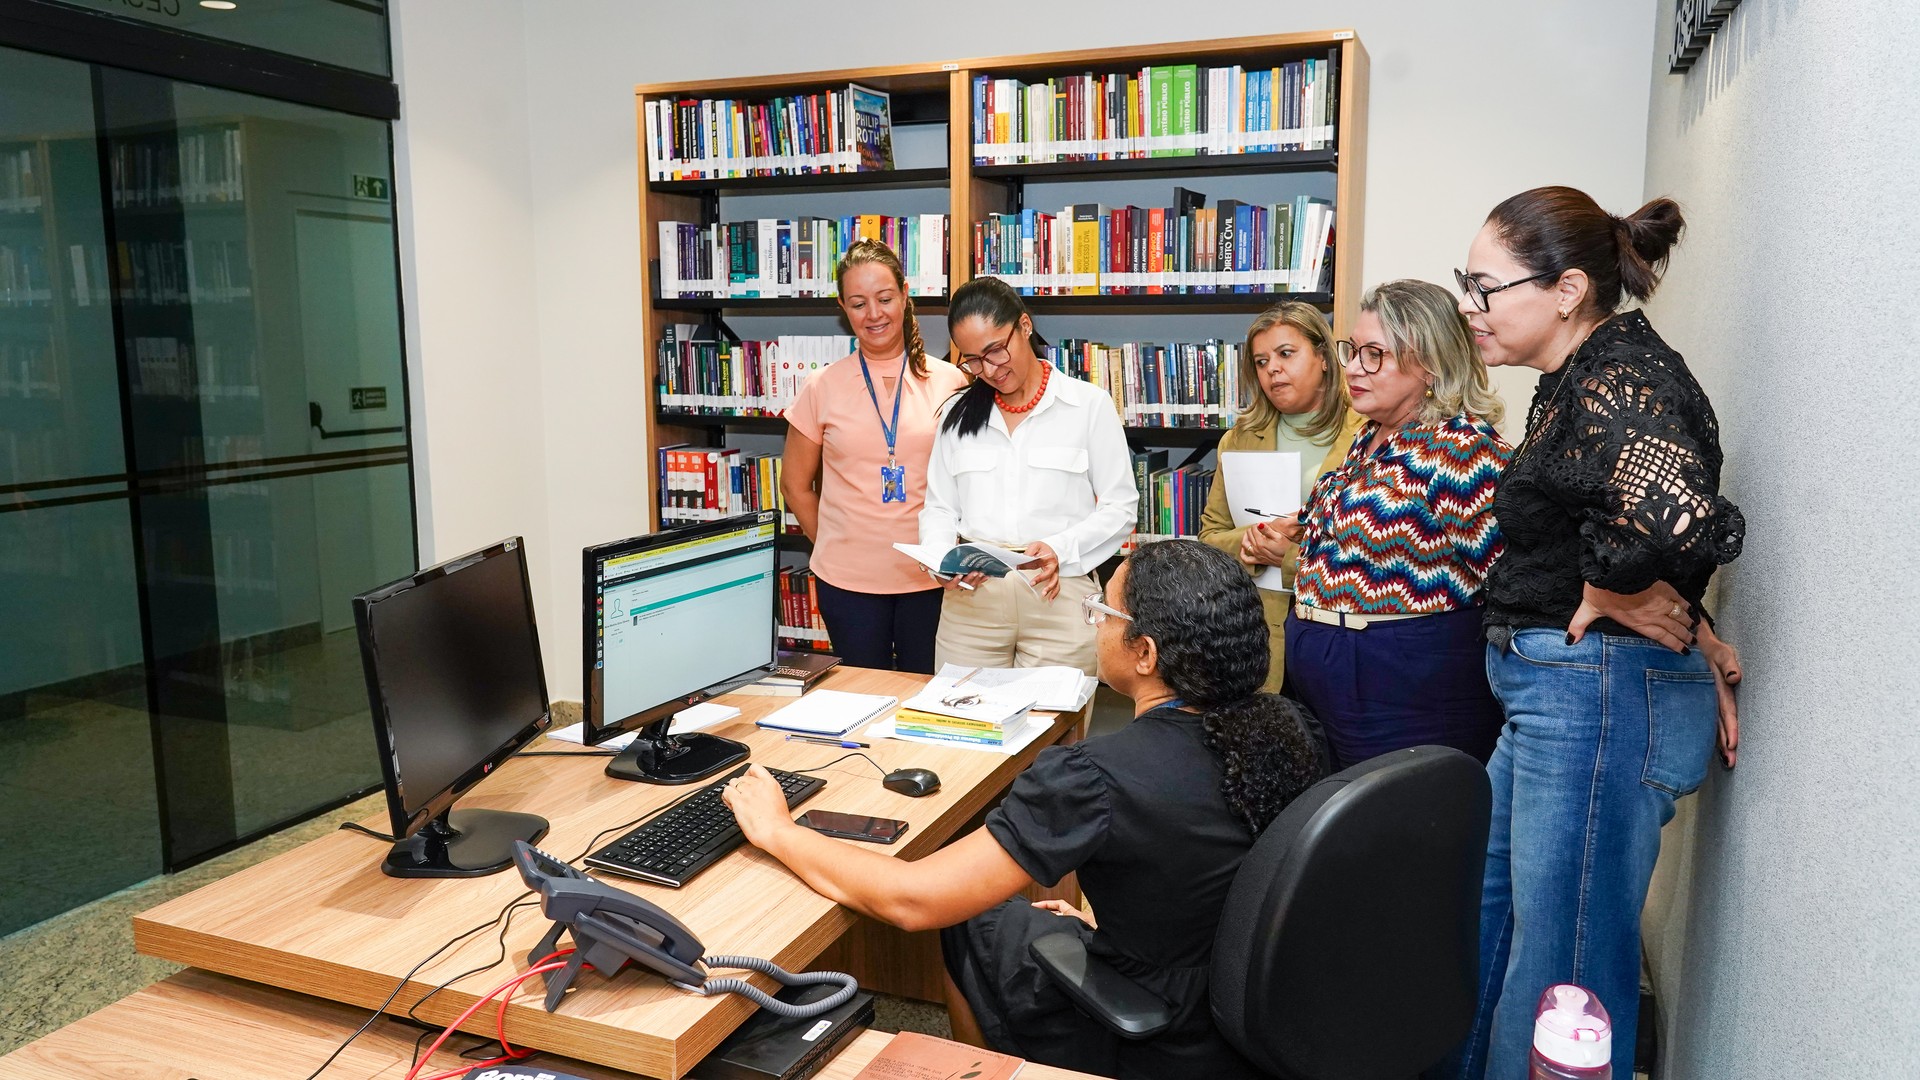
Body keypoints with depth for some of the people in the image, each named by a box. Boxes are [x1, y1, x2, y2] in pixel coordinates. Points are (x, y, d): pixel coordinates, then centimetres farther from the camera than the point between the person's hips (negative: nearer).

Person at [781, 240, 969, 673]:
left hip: (930, 578, 0)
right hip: (848, 580, 0)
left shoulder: (949, 382, 0)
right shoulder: (823, 387, 1)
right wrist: (835, 545, 6)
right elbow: (795, 484, 10)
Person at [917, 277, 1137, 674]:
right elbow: (939, 508, 12)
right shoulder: (958, 414, 11)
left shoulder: (1089, 406, 1)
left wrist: (1060, 549, -15)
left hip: (1058, 596, -2)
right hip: (970, 599, 3)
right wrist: (944, 560, -9)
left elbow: (1119, 507, 0)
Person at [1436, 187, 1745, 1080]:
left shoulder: (1620, 379, -20)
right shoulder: (1581, 378, 11)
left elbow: (1681, 518, -39)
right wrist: (1690, 633, 7)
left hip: (1596, 701, -10)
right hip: (1555, 696, 10)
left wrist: (1612, 595, -20)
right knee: (1485, 913, 23)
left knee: (1560, 963, 4)